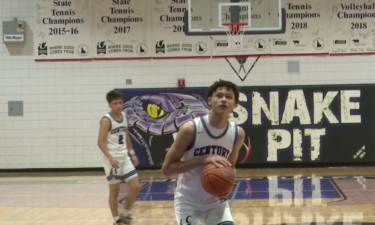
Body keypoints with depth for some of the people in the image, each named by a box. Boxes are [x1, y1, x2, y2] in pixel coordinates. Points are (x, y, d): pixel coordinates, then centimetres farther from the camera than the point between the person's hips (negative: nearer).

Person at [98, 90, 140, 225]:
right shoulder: (106, 120, -13)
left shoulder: (124, 116, 8)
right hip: (112, 160, -6)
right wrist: (111, 158, -25)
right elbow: (100, 142, -16)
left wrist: (132, 153, 16)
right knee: (114, 191, 2)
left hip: (124, 158, 7)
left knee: (135, 187, 2)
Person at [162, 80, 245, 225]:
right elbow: (166, 168, -19)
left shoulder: (238, 133, -8)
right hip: (188, 201, -4)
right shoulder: (190, 129, -21)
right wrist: (203, 159, -29)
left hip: (216, 200, 4)